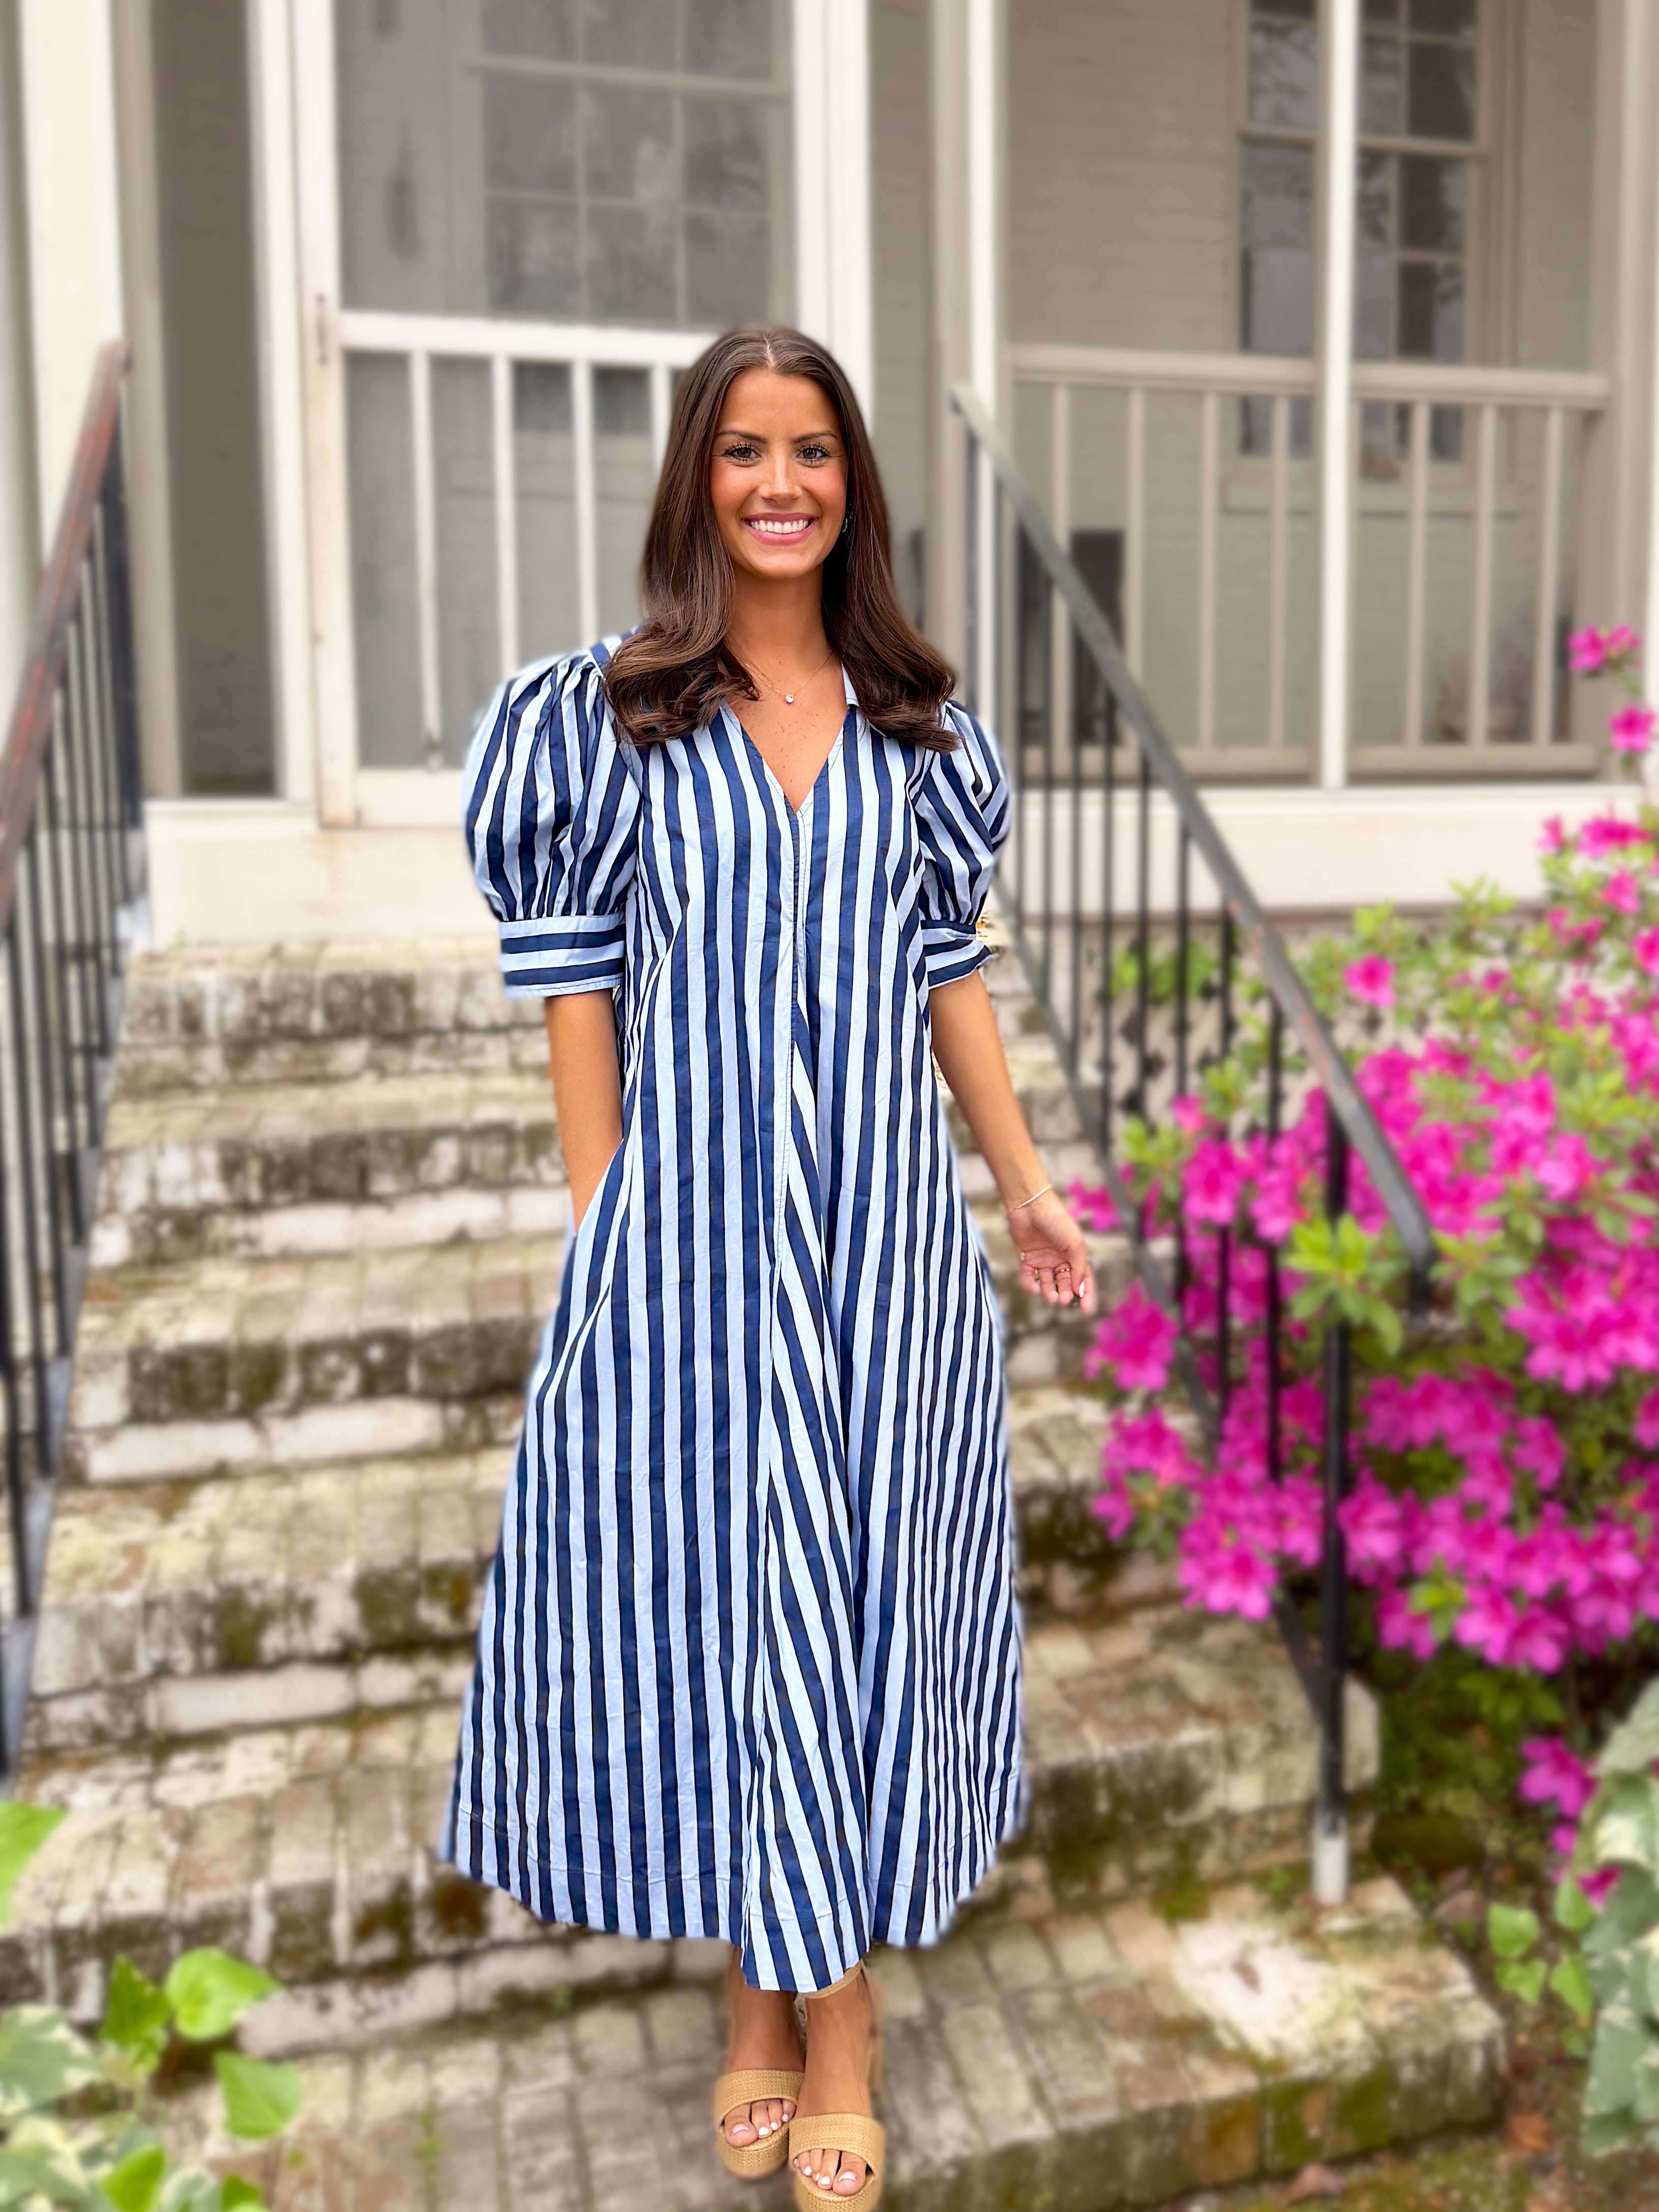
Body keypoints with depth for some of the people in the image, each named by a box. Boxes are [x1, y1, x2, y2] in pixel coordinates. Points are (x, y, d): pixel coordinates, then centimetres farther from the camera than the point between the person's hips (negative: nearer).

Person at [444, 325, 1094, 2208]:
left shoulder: (917, 723, 8)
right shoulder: (606, 712, 0)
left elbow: (949, 969, 11)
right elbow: (577, 981, -1)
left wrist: (1026, 1185, 10)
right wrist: (598, 1216, -5)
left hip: (881, 1221, 2)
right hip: (688, 1222, -1)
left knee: (864, 1583, 8)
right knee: (701, 1578, 6)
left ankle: (842, 2018, 25)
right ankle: (757, 1997, 29)